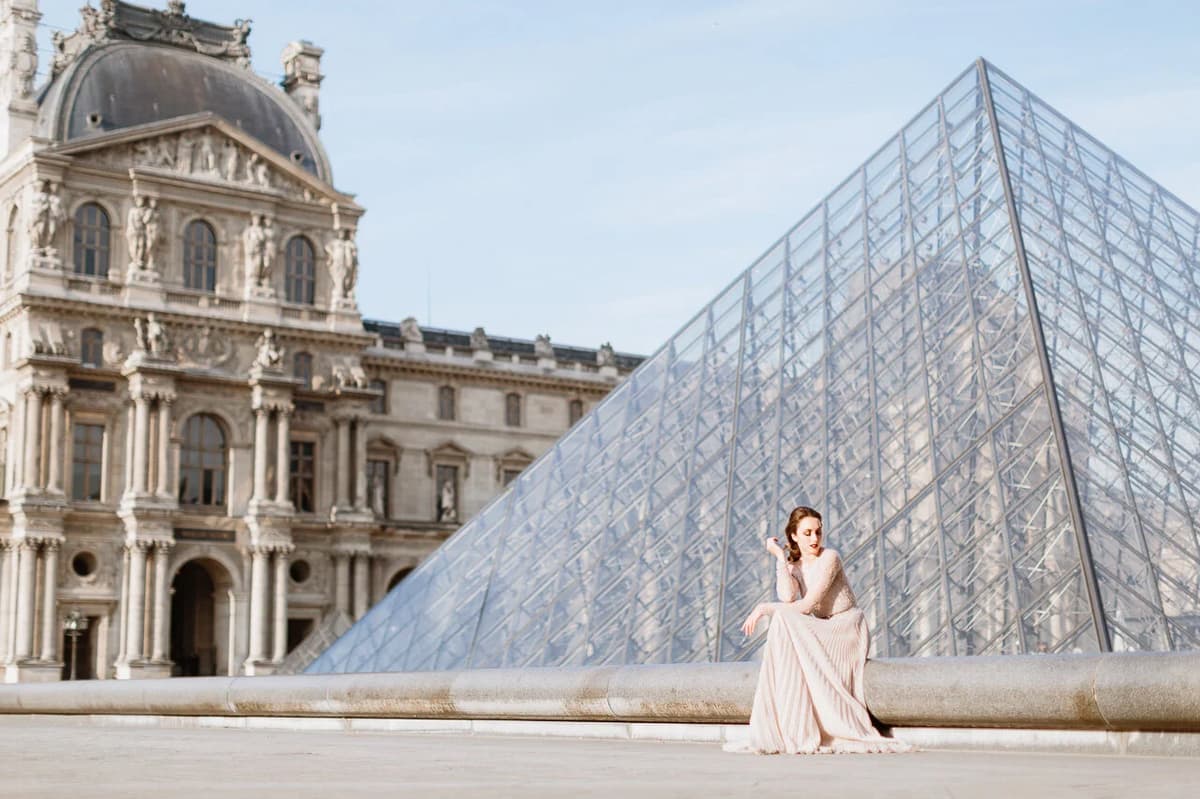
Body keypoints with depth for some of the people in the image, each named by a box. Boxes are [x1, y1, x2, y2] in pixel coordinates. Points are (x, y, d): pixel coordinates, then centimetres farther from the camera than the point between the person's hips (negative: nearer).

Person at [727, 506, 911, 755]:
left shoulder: (829, 558, -13)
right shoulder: (793, 565, 8)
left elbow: (806, 605, -20)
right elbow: (787, 597, -14)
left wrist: (764, 608, -17)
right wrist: (779, 556, -13)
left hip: (848, 631, -6)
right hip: (823, 634, 6)